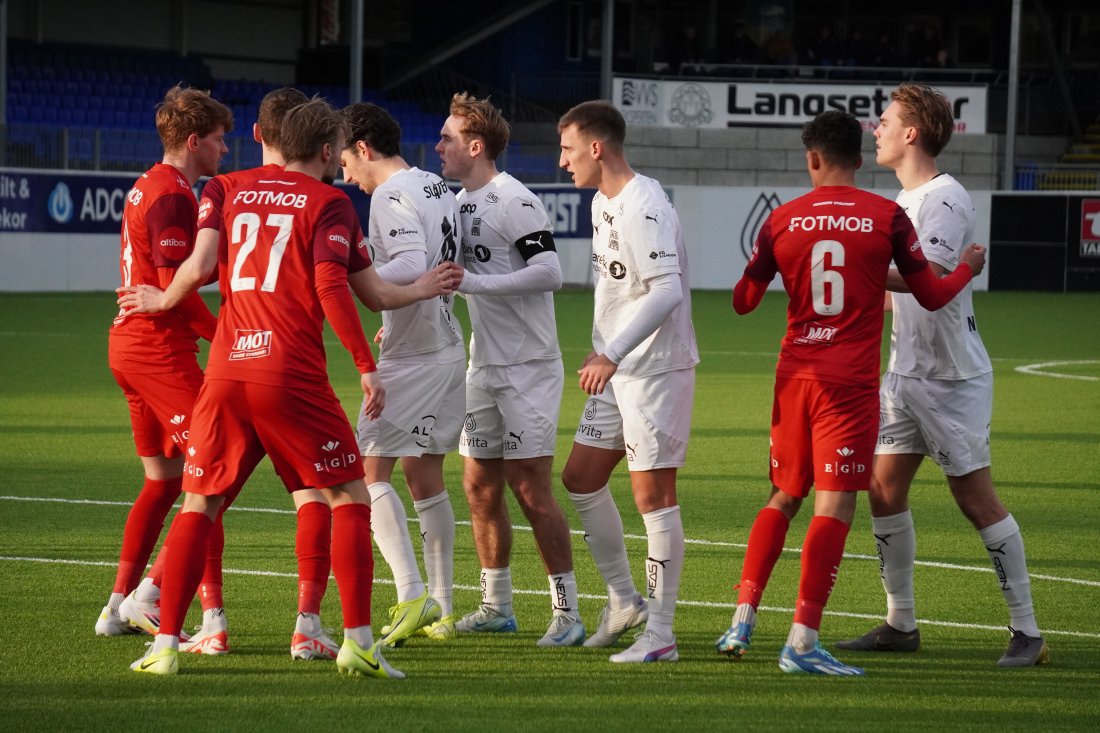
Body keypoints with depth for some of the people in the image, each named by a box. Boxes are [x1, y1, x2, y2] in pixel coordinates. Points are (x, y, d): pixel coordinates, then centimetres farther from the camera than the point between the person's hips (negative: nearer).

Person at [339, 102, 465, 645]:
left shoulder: (390, 196, -15)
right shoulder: (437, 187, 13)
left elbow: (413, 265, -28)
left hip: (412, 357, -9)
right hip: (448, 348, 9)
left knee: (370, 469, -6)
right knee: (424, 474, 13)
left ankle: (413, 596, -16)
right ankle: (441, 610, 15)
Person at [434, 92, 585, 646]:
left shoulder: (515, 201, -15)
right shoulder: (461, 202, 13)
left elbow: (549, 272, -24)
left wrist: (474, 282, -25)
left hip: (528, 366, -9)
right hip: (483, 366, 9)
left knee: (531, 488, -9)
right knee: (480, 486, 11)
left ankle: (567, 612, -3)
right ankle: (496, 605, 22)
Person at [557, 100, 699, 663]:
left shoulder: (643, 208, -19)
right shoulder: (603, 202, 12)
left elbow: (667, 290, -28)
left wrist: (612, 354, -29)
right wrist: (599, 348, 23)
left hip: (657, 368, -10)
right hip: (617, 369, 10)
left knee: (652, 492, -7)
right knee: (580, 478, 12)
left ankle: (659, 633, -2)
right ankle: (624, 600, 25)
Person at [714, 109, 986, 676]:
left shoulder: (783, 220, 3)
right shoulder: (888, 218, -4)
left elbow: (743, 301, 12)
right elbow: (931, 295, 3)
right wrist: (968, 268, 22)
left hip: (794, 375, 4)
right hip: (851, 382, -4)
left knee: (783, 497, 17)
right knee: (834, 505, -4)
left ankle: (743, 618, 11)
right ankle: (802, 640, -9)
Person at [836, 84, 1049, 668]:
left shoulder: (946, 200, -16)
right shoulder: (904, 201, 14)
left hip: (953, 378, -9)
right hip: (905, 373, 9)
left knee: (976, 500, -6)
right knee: (884, 489, 6)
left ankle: (1027, 632, 0)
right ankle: (901, 624, 15)